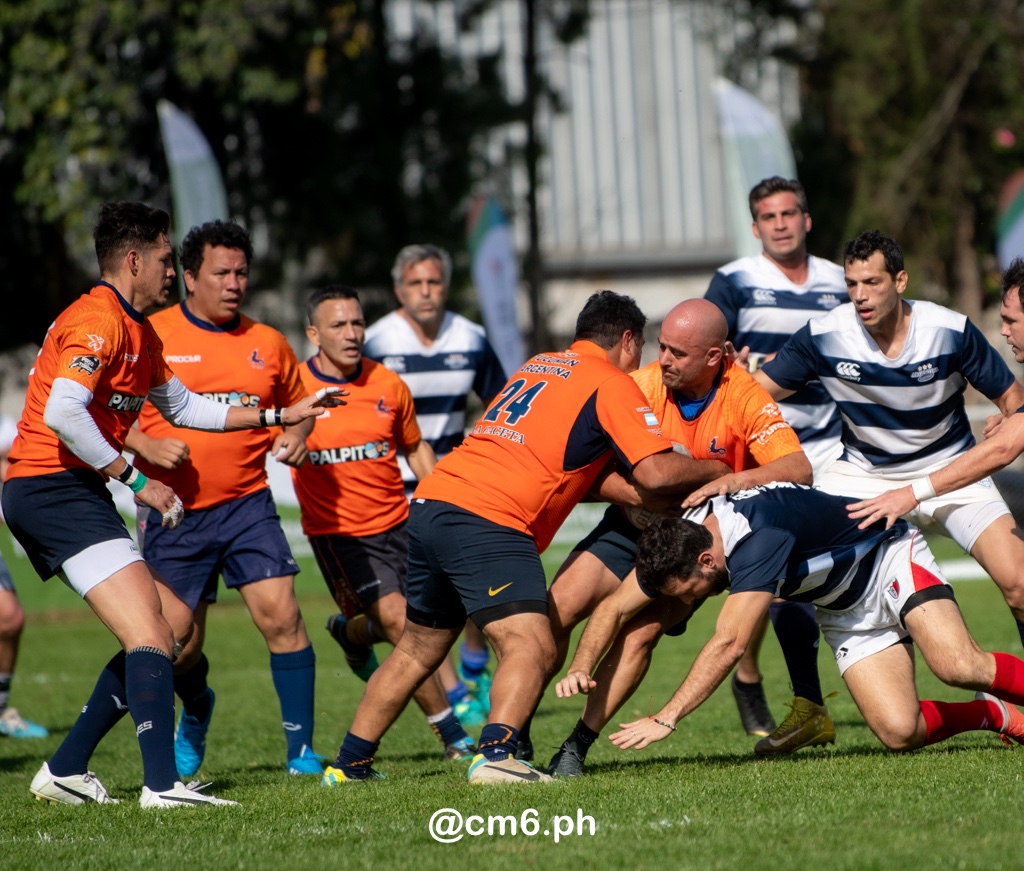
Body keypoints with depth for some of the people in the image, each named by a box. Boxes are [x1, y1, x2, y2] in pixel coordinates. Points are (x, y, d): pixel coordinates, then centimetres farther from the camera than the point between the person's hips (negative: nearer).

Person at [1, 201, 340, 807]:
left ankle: (66, 769, 10)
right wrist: (135, 479, -21)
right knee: (150, 632, -18)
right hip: (55, 488, -10)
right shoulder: (99, 322, -14)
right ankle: (162, 783, -26)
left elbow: (183, 405, 34)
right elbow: (61, 413, -27)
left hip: (76, 495, 10)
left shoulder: (140, 333, 19)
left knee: (174, 621, 11)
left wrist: (281, 416, 33)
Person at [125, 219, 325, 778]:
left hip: (246, 503, 2)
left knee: (281, 615, -14)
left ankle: (301, 750, -4)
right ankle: (196, 712, 38)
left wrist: (295, 435, 1)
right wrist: (146, 446, -18)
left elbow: (296, 404, 23)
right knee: (180, 646, 2)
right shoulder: (150, 337, -4)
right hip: (172, 512, -2)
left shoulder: (267, 344, 7)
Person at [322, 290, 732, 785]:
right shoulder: (611, 384, 1)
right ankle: (496, 755, -37)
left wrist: (639, 501, 26)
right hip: (488, 521, -8)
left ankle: (349, 763, 25)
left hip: (430, 502, 8)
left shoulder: (537, 366, 26)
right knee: (532, 646, -16)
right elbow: (657, 473, -8)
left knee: (419, 648, 21)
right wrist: (715, 470, 10)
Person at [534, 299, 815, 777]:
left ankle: (576, 748, -12)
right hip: (635, 523, 2)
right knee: (557, 609, -13)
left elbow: (799, 469, -28)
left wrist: (736, 480, -44)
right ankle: (512, 733, -4)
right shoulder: (642, 387, -14)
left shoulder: (746, 398, -20)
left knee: (642, 629, -20)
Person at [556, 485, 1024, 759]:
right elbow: (614, 607, -1)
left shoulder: (760, 534, -38)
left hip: (890, 559, -7)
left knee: (958, 667, -31)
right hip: (846, 613, 7)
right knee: (899, 732, -13)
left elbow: (729, 645, -42)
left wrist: (666, 719, -41)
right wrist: (581, 668, -20)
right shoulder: (680, 541, -13)